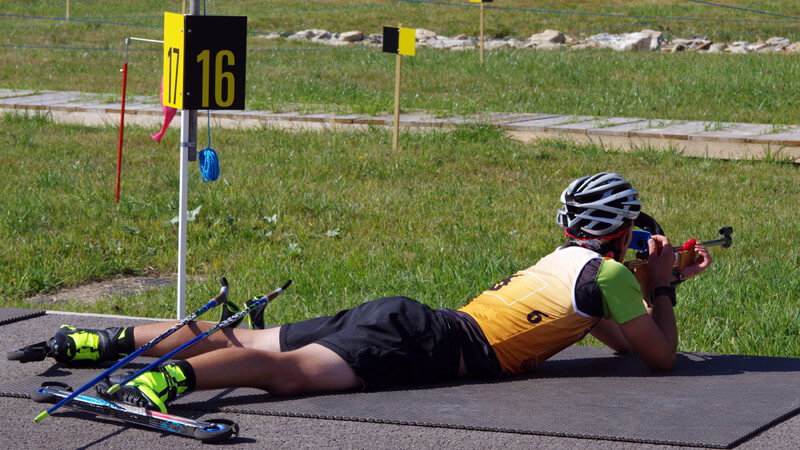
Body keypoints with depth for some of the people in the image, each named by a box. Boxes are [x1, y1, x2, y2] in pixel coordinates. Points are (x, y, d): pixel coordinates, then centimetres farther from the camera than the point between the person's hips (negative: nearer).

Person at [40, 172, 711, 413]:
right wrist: (662, 288, 19)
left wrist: (662, 282, 35)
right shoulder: (606, 273, 1)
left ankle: (106, 342, 0)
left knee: (246, 344, 3)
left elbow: (621, 339, 39)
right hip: (422, 345, -8)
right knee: (292, 370, -28)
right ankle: (167, 377, -49)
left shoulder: (563, 258, 27)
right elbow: (661, 355, 6)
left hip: (401, 318, 8)